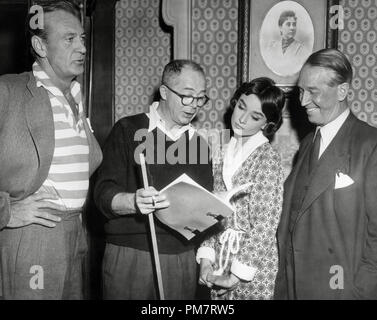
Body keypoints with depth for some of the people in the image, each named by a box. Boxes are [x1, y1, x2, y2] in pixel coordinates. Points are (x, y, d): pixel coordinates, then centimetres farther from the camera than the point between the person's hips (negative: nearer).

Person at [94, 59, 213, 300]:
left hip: (183, 260, 4)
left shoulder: (199, 142, 13)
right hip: (130, 256, -3)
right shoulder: (128, 131, 0)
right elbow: (104, 195, -8)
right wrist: (135, 202, -27)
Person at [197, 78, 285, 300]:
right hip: (219, 262, 5)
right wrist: (206, 259, -3)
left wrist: (237, 275, -13)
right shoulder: (224, 156, 5)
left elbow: (264, 227, -16)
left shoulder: (268, 159, -13)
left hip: (253, 272, -5)